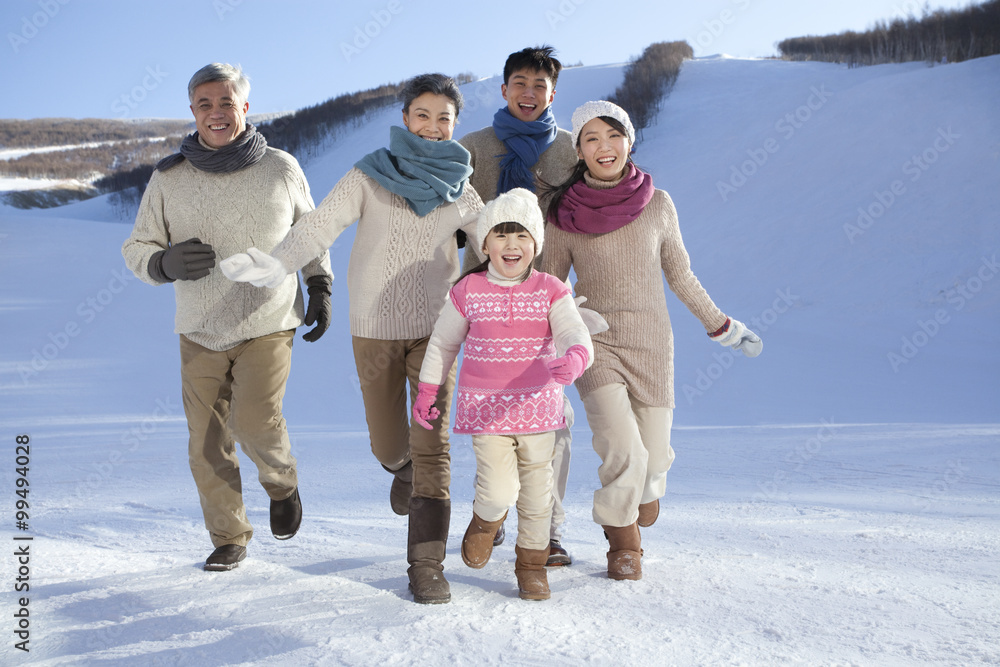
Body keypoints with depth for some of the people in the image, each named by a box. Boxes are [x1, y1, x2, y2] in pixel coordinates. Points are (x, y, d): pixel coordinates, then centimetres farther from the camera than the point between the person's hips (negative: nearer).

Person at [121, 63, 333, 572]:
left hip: (269, 323, -2)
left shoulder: (280, 168, -2)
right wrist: (166, 262, -19)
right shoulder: (168, 178, -2)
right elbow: (136, 248, 3)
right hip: (200, 330, 2)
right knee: (208, 445, 5)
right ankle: (229, 537, 24)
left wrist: (320, 288, 6)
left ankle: (282, 483, 15)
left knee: (256, 422, -19)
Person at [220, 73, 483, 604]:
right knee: (388, 443, 12)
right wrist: (276, 266, -33)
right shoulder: (370, 175, -4)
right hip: (375, 327, 0)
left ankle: (426, 565, -3)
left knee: (430, 445, -8)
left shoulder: (459, 189, 3)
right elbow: (321, 225, -15)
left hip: (435, 328, 0)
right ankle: (402, 470, 50)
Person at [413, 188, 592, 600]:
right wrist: (426, 391, 11)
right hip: (485, 407, -1)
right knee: (499, 490, -12)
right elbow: (442, 342, 10)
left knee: (536, 488, 10)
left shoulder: (551, 291, -3)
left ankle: (531, 564, 30)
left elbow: (576, 335, -16)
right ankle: (486, 520, 25)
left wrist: (574, 360, -39)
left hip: (537, 406, 1)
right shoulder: (468, 291, -3)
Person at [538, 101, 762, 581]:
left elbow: (679, 274, 13)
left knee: (653, 460, 4)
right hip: (594, 344, -2)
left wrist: (720, 326, 18)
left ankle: (644, 487, 43)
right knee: (624, 454, -17)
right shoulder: (563, 212, -3)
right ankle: (622, 540, 12)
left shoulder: (657, 204, 1)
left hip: (651, 345, 2)